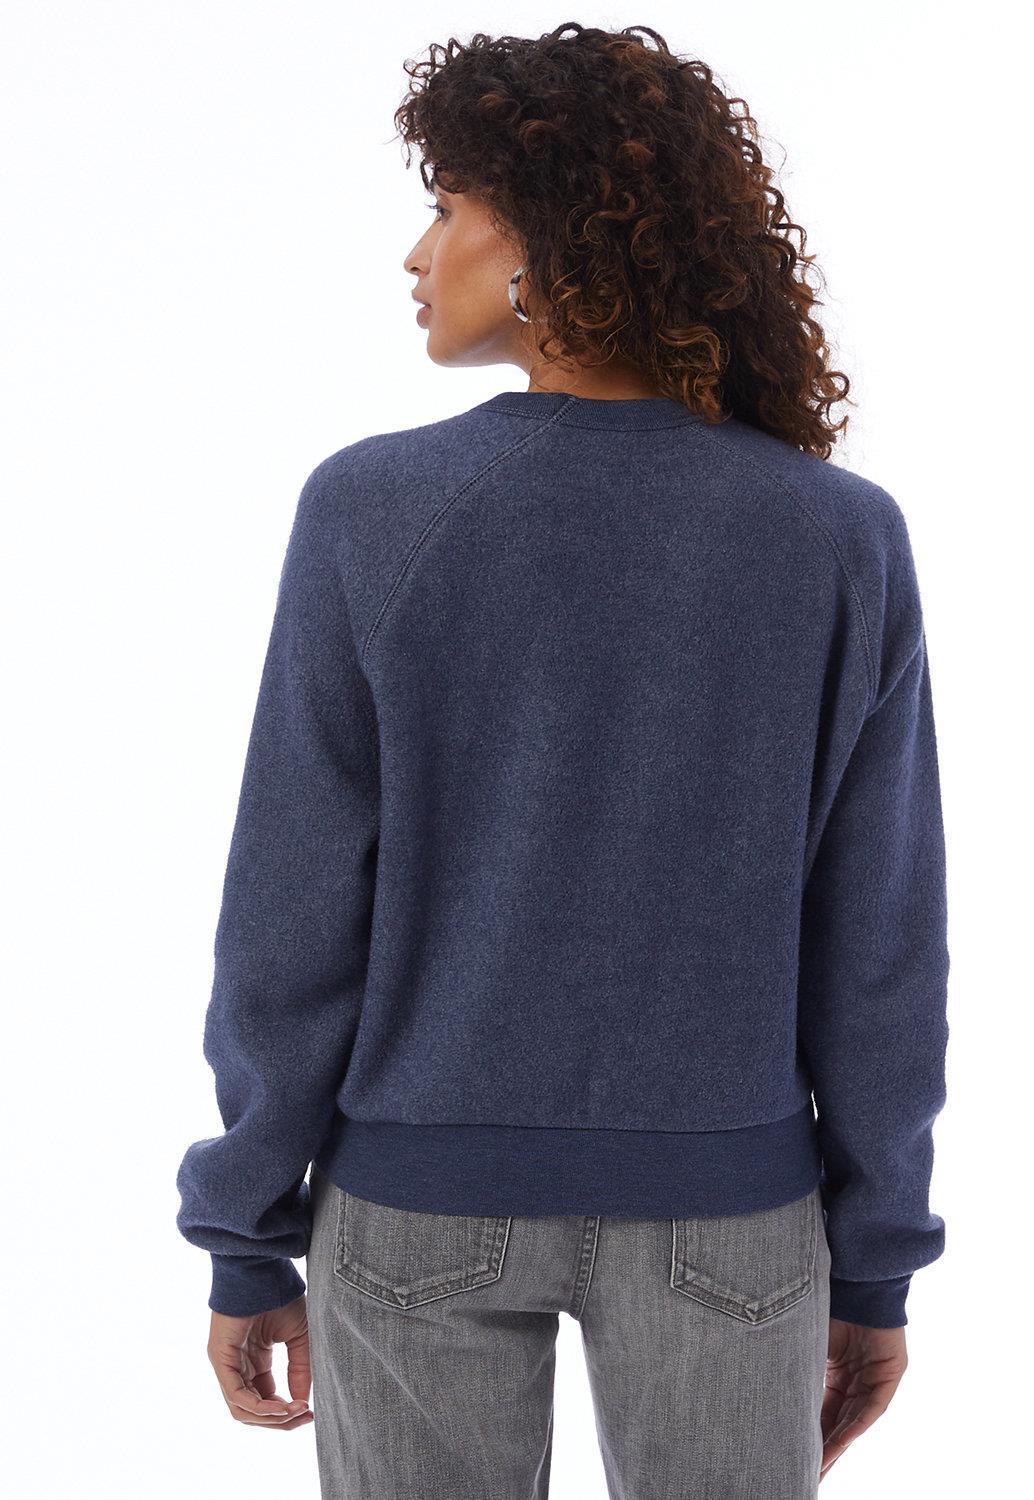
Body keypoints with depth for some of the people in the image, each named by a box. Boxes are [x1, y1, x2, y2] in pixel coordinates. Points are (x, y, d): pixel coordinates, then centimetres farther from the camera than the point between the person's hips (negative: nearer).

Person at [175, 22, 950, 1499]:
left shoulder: (369, 512, -14)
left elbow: (293, 924, -10)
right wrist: (875, 1266, 5)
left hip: (426, 1201, 0)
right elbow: (875, 950, -7)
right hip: (721, 1210, 1)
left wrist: (250, 1242, 2)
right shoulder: (846, 541, -11)